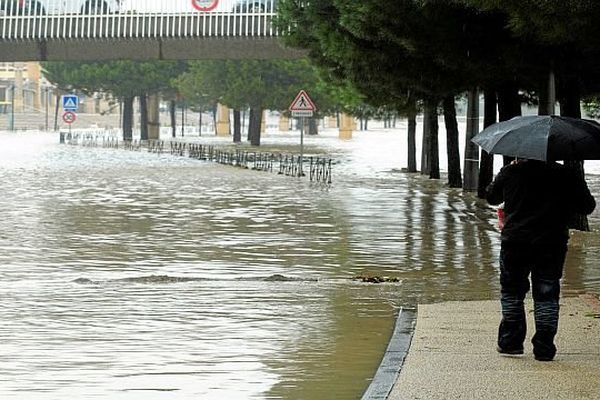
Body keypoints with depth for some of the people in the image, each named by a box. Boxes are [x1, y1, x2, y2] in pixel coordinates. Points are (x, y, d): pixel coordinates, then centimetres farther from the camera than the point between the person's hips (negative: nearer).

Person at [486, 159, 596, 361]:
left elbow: (492, 197, 16)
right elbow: (587, 206, 4)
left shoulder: (510, 172, -1)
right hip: (552, 245, 0)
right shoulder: (567, 176, -1)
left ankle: (510, 341, 13)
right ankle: (544, 347, 3)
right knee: (546, 295, 7)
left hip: (515, 243, 0)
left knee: (511, 292, 15)